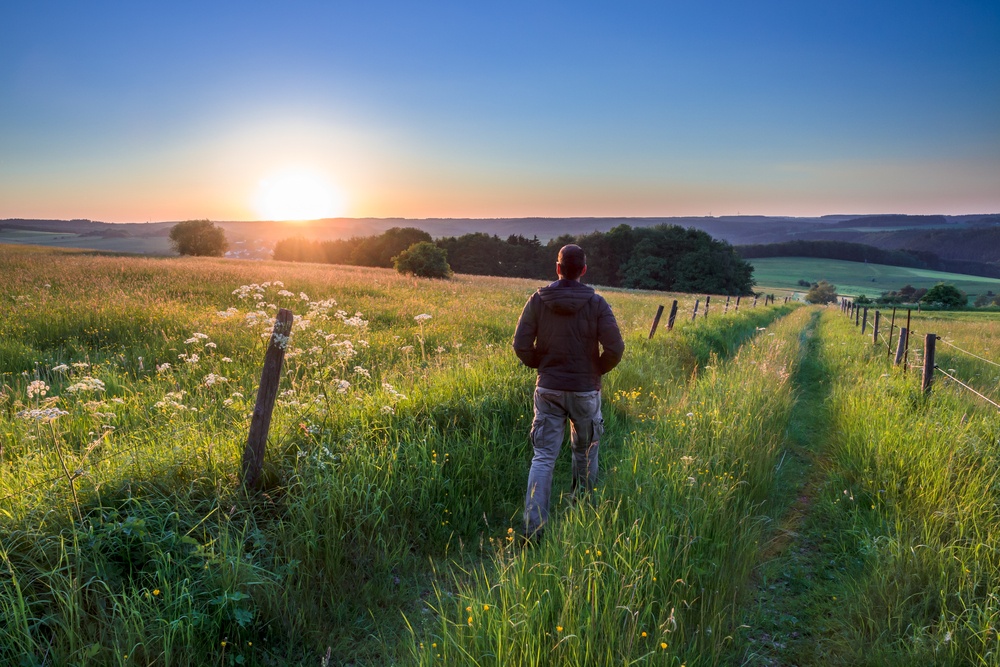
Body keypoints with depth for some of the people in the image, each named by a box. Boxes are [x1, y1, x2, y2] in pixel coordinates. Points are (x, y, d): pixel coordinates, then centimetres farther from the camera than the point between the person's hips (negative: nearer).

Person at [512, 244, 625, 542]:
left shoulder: (537, 300, -5)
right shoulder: (596, 303, -9)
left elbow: (521, 346, -6)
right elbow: (615, 348, -13)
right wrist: (598, 370, 7)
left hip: (548, 390, 1)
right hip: (585, 391, 0)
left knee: (543, 457, 3)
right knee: (586, 452, 20)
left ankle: (533, 527, -4)